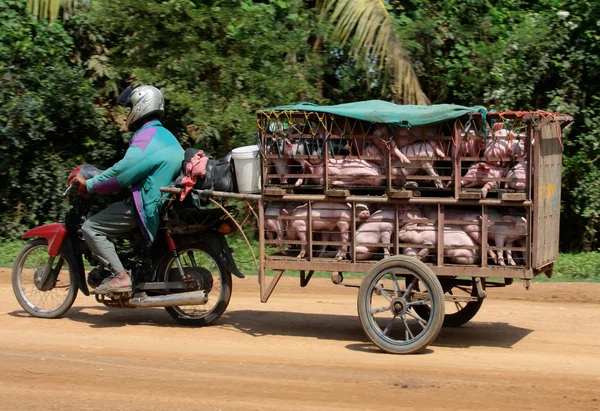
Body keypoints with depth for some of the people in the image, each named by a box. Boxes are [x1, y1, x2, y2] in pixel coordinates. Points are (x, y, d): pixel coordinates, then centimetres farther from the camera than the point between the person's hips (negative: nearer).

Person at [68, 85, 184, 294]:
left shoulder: (145, 138, -16)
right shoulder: (164, 135, 16)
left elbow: (120, 173, -23)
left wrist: (88, 185, -12)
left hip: (147, 206, -10)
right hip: (163, 202, 10)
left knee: (91, 227, -10)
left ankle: (120, 277, -16)